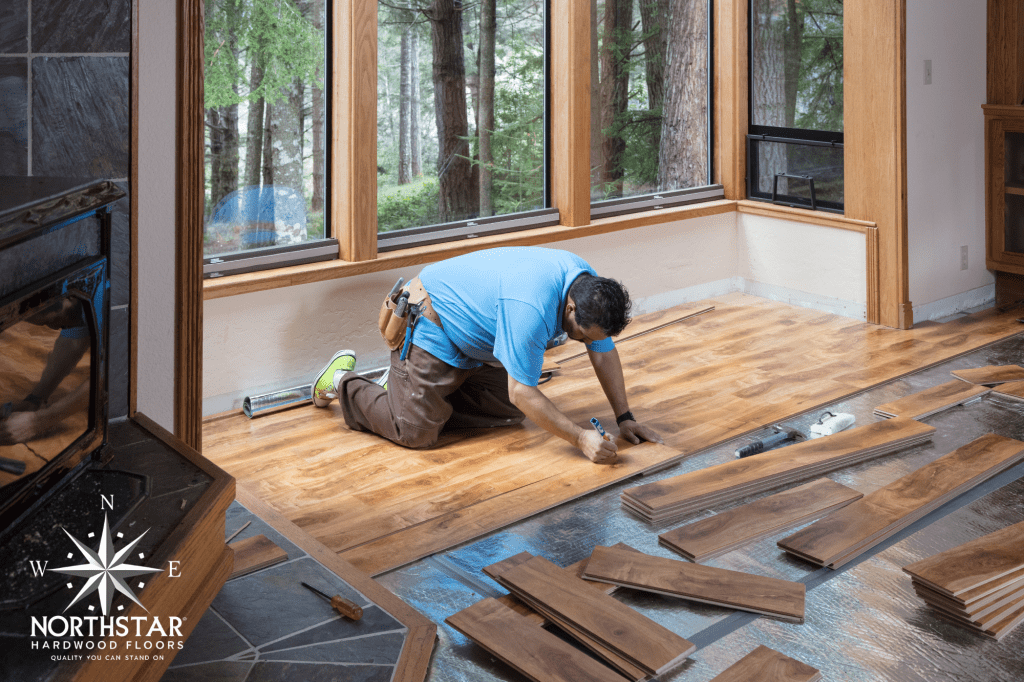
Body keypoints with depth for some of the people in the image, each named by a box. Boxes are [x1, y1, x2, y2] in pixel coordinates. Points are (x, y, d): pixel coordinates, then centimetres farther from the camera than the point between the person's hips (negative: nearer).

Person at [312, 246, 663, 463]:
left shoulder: (589, 288, -11)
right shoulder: (532, 308, -38)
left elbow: (605, 353, 1)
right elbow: (522, 392, -33)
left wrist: (625, 418, -2)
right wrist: (580, 438, -30)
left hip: (474, 341, 9)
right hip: (431, 327, -9)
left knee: (509, 412, 4)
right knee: (415, 431, -15)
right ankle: (344, 381, 9)